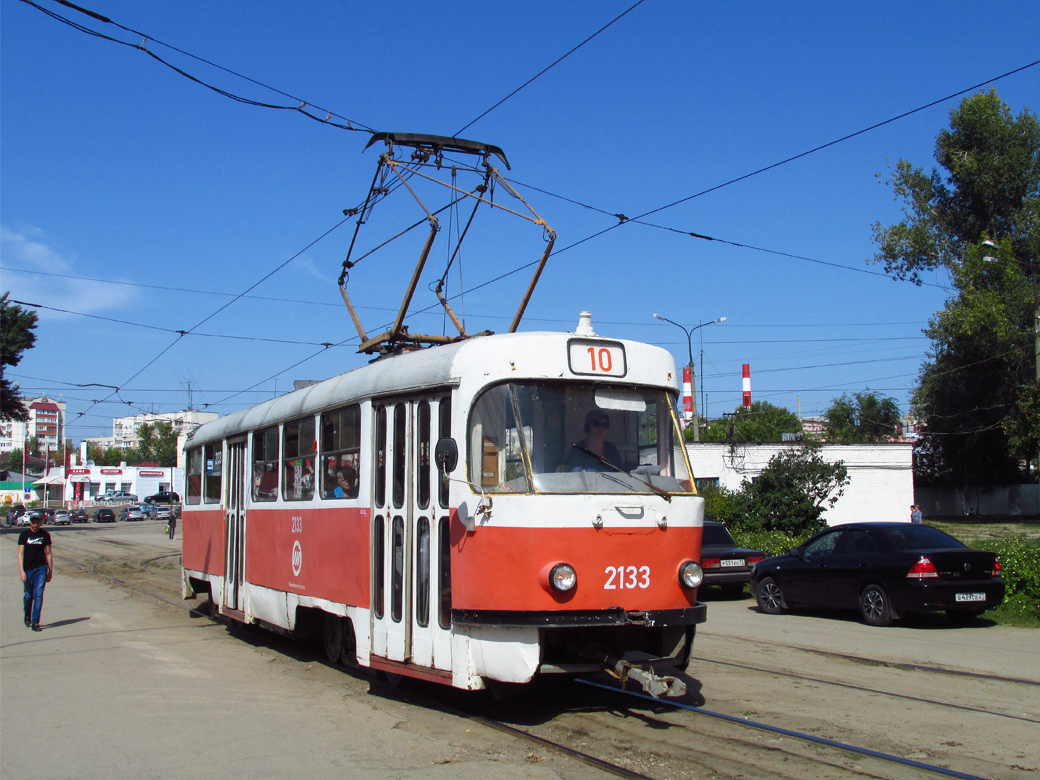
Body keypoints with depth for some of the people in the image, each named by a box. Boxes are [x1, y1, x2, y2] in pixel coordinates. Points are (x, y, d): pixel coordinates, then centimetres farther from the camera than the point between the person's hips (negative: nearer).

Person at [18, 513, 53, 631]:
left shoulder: (45, 535, 3)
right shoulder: (24, 535, 0)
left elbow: (48, 553, 8)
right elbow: (20, 554, -3)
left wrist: (50, 571, 8)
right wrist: (21, 571, -11)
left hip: (41, 568, 0)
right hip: (28, 569, 0)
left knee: (38, 594, -9)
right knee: (28, 596, 10)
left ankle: (35, 622, -8)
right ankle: (27, 615, 37)